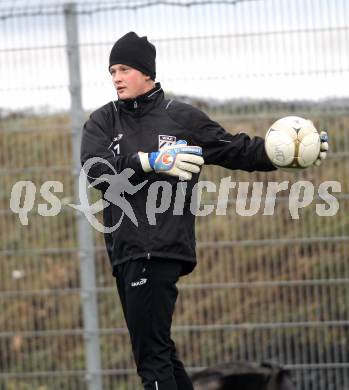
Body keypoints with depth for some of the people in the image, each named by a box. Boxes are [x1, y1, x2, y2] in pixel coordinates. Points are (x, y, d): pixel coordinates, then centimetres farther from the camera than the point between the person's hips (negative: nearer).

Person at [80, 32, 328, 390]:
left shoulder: (182, 118, 6)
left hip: (162, 249, -5)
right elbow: (96, 169, -7)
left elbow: (236, 151, 14)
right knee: (158, 351, 10)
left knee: (152, 358, -12)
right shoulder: (102, 121, 11)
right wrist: (149, 161, -19)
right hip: (124, 251, 5)